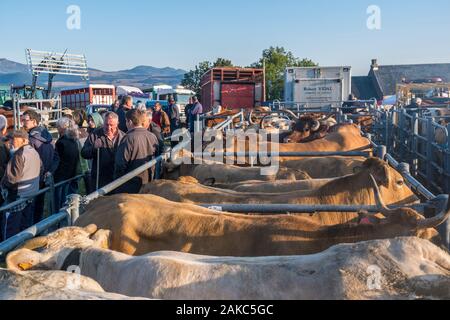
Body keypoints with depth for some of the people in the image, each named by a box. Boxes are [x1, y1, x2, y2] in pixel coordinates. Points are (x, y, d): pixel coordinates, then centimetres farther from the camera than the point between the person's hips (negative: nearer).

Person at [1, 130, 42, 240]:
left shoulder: (20, 154, -19)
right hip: (32, 193, 9)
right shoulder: (34, 152, 8)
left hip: (17, 195, -9)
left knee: (10, 227, 0)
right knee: (27, 225, 16)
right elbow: (40, 170, 17)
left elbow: (13, 176, -23)